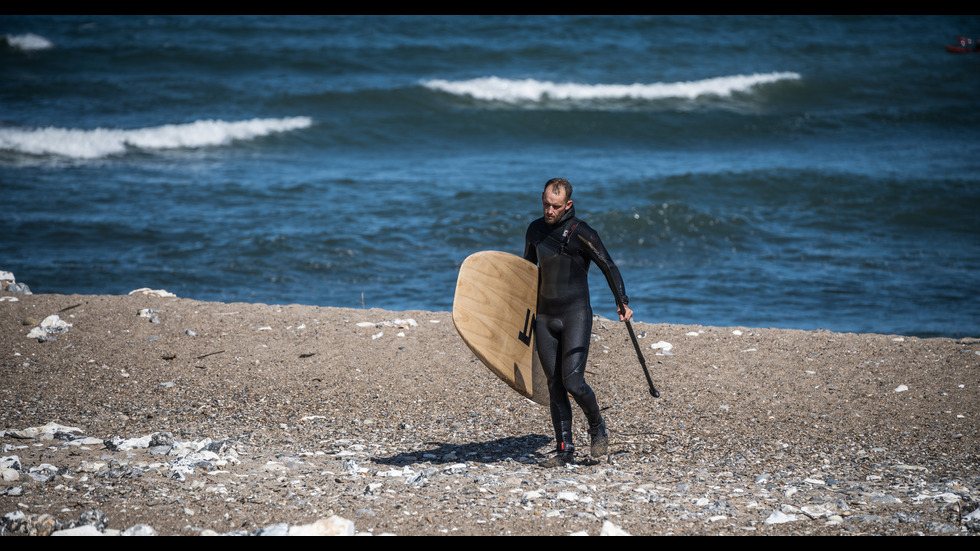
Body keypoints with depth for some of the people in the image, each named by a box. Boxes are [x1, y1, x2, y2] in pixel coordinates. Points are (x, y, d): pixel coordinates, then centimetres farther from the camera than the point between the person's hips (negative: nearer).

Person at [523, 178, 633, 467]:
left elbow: (608, 266, -7)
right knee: (555, 387, 3)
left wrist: (622, 302, -15)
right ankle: (564, 451, 8)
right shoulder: (535, 230, 9)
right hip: (545, 317, 6)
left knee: (573, 382, -16)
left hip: (576, 315, -5)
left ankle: (597, 428, 11)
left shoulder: (580, 233, -10)